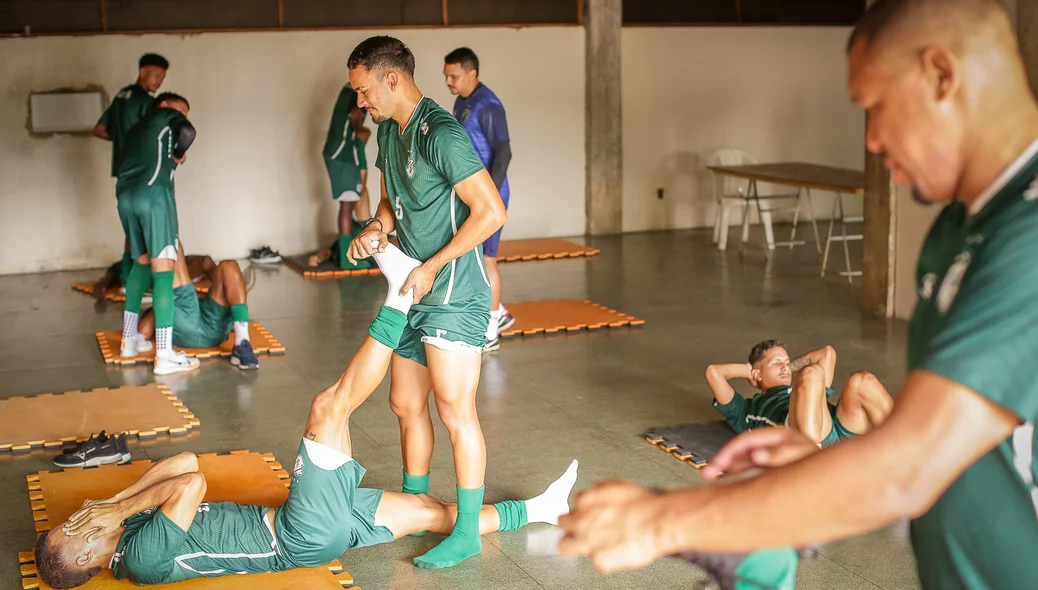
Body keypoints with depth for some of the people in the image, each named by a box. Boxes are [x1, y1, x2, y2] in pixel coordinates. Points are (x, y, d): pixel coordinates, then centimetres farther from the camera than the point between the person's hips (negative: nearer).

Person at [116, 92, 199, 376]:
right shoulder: (167, 115, 16)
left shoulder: (136, 129, 35)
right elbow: (187, 132, -5)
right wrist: (178, 156, 11)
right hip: (153, 193, -7)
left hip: (125, 196, 7)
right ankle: (164, 355, -11)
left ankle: (129, 338, 28)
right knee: (163, 269, -8)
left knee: (142, 262, 25)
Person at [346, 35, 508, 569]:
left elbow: (491, 212, -21)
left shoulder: (441, 134, -18)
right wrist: (376, 228, 0)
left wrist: (431, 268, -16)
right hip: (413, 292, 9)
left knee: (455, 411, -4)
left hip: (452, 294, -9)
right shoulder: (389, 131, 11)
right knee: (405, 404, 16)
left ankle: (467, 532, 6)